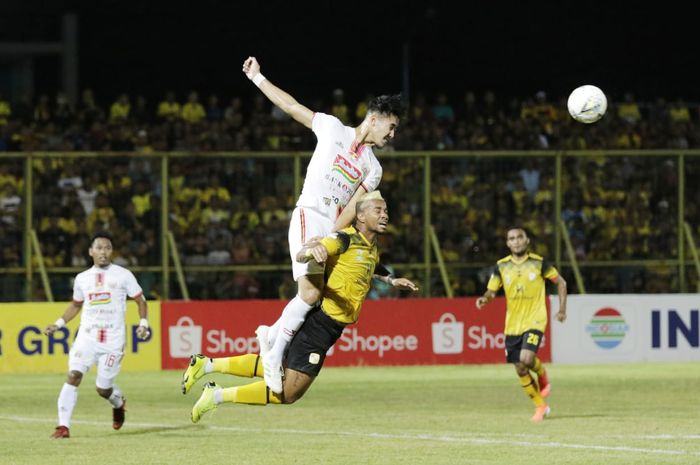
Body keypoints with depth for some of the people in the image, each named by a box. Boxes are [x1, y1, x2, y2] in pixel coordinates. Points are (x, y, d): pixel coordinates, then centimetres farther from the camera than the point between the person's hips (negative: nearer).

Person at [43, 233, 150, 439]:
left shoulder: (123, 275, 1)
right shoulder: (82, 278, 10)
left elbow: (140, 300, 8)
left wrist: (143, 323, -7)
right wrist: (58, 324, 13)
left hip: (113, 340, -2)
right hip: (87, 336, 2)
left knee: (103, 388, -1)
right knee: (73, 375, -18)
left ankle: (118, 403, 36)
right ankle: (63, 426, -19)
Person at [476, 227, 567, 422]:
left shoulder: (538, 263, -4)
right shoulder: (501, 266, 2)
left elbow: (560, 282, 7)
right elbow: (491, 291, 3)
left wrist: (562, 309, 1)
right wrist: (485, 299, -21)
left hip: (534, 321, -4)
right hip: (512, 324, 4)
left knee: (526, 359, -25)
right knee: (521, 370, 3)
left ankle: (542, 375, 10)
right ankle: (541, 406, 20)